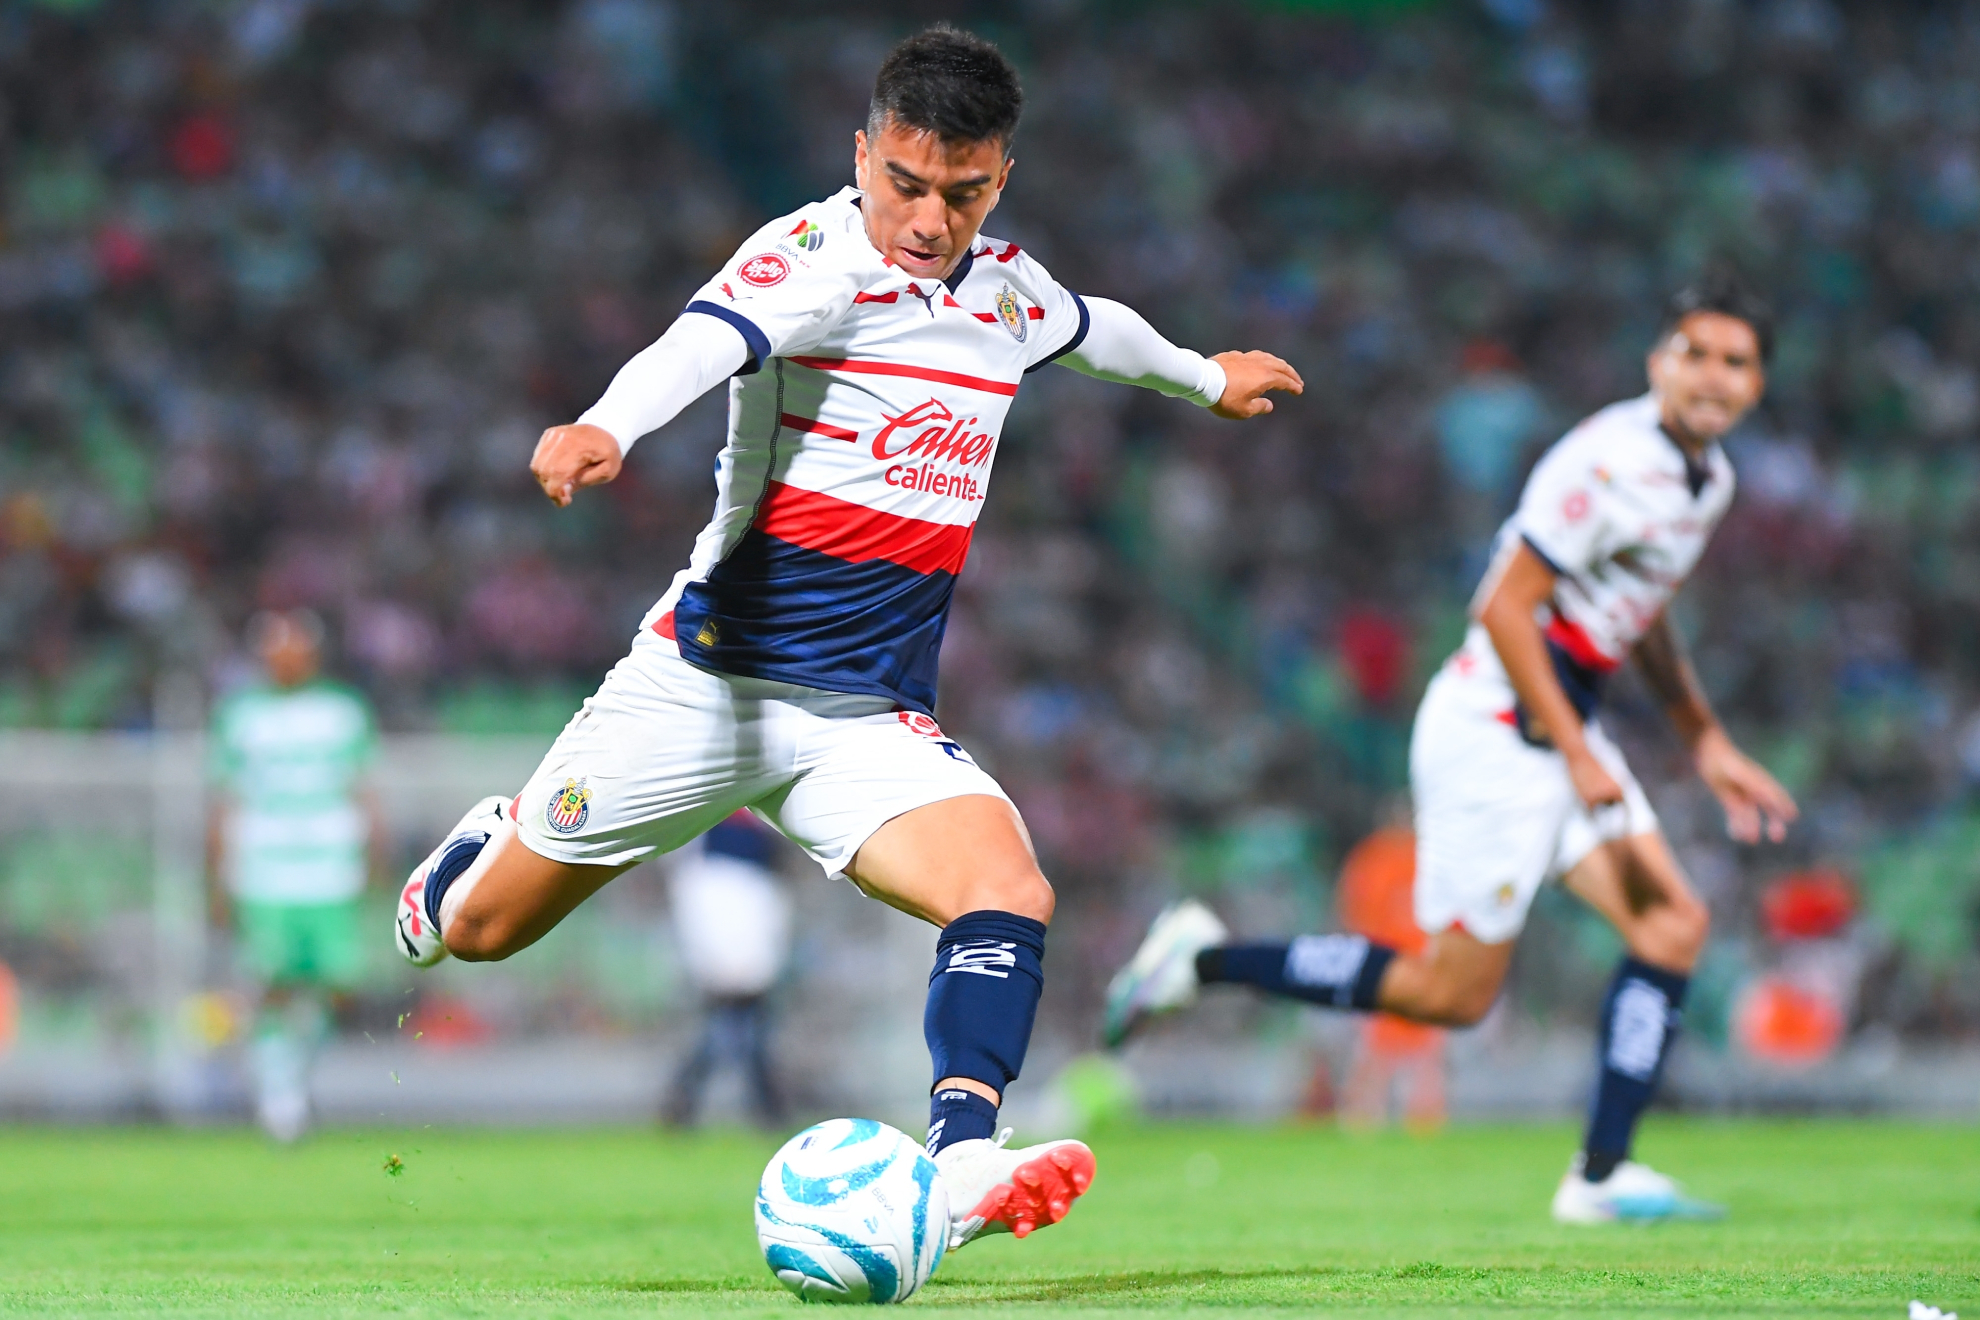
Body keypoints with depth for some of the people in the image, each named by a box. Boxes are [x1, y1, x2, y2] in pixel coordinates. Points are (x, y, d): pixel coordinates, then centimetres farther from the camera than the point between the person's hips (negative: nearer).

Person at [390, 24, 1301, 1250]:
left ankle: (964, 1158, -35)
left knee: (1012, 893, -24)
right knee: (480, 930, 9)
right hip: (710, 680, -4)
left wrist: (1201, 374, 51)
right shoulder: (816, 257, -16)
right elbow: (703, 340, -38)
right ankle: (488, 846, 44)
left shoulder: (1010, 288, 8)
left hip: (873, 719, 5)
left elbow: (1094, 326, 33)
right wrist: (605, 428, -58)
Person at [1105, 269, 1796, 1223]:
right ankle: (1205, 960, 5)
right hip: (1493, 730, -9)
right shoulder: (1608, 463, -21)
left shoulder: (1706, 477, 10)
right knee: (1454, 993, -5)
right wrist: (1577, 756, -21)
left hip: (1560, 730, 9)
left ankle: (1600, 1176, 1)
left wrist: (1706, 743, 23)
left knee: (1671, 924, -1)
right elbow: (1503, 608, -22)